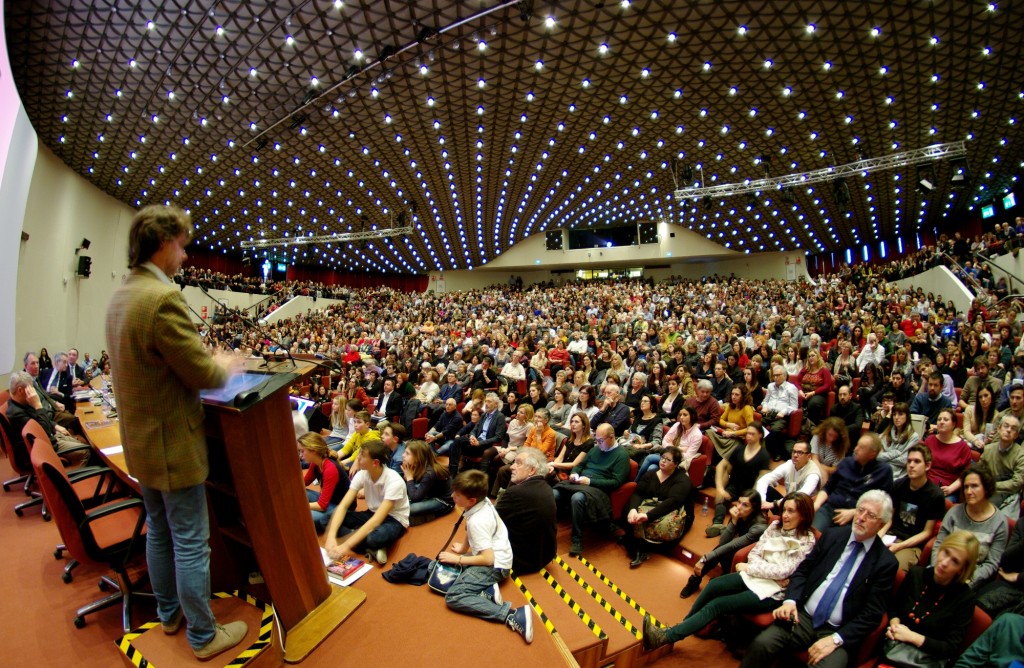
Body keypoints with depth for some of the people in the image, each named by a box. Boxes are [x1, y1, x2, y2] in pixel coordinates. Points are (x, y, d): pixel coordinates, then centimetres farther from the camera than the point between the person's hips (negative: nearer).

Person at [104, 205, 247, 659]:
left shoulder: (119, 297, 5)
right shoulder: (164, 298, -25)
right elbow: (202, 374, -22)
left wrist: (211, 362, 11)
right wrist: (226, 366, -1)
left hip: (139, 441, 9)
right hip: (173, 443, -9)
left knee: (158, 532, 23)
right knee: (191, 544, 6)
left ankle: (169, 613, 42)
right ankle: (203, 636, 23)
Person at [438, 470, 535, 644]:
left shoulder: (477, 521, -27)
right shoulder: (483, 501, -3)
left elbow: (488, 558, -27)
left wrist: (457, 559, -18)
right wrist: (463, 548, 19)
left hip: (495, 565, -10)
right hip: (492, 556, 10)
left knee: (453, 597, -22)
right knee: (444, 563, 13)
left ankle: (512, 616, -30)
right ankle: (486, 591, -4)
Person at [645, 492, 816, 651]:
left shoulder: (806, 541, -10)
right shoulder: (775, 526, 6)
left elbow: (783, 572, -16)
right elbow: (753, 554, 4)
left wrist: (748, 567, -10)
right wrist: (773, 572, -13)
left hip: (773, 591, -5)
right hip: (754, 576, 6)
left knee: (716, 605, -17)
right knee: (713, 586, -20)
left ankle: (665, 637, -16)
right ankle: (682, 628, -6)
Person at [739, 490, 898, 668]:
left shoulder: (886, 562, -2)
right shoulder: (832, 535, 7)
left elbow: (873, 614, -4)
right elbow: (802, 570, 9)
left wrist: (836, 639, -13)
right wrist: (790, 601, -8)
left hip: (838, 632, -2)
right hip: (803, 616, 2)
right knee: (761, 644, -22)